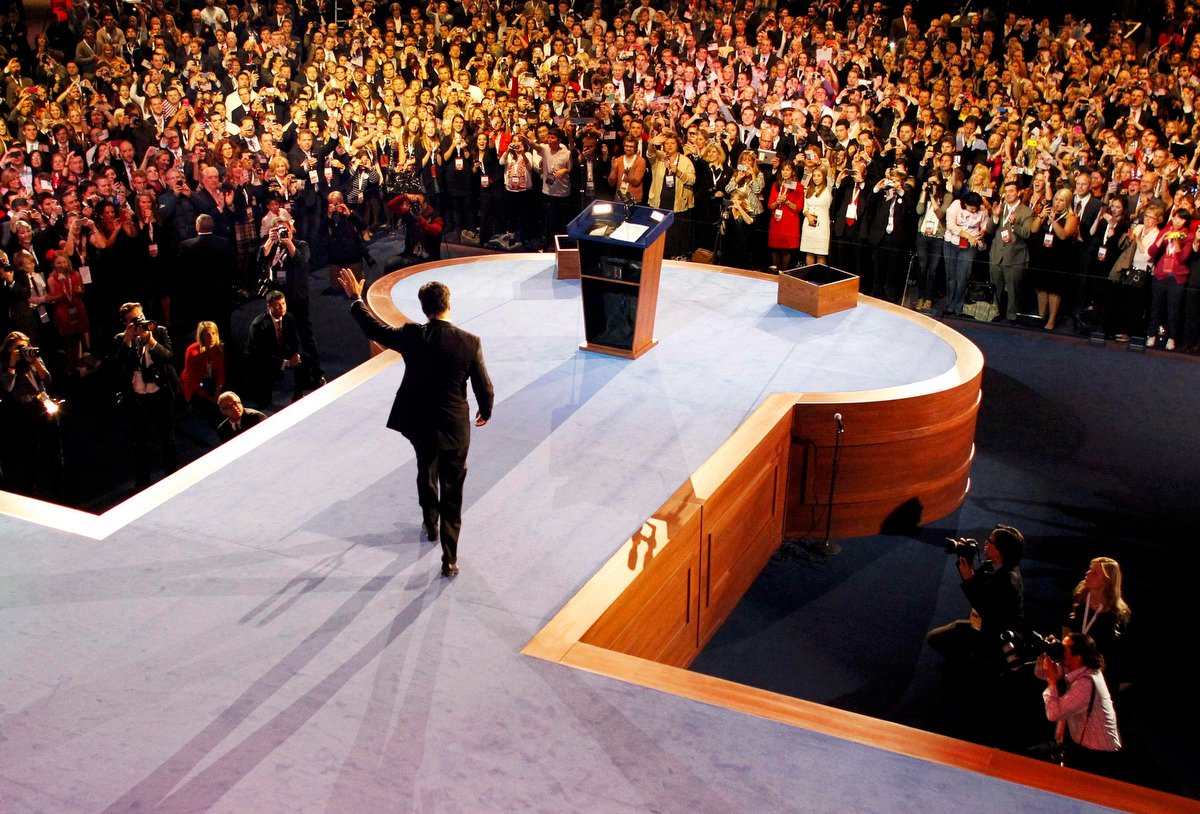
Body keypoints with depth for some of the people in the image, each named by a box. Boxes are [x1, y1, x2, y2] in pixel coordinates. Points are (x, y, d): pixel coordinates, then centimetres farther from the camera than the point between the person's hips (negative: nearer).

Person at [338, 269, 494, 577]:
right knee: (452, 493, 8)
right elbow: (484, 388, -8)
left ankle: (430, 525, 51)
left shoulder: (411, 336, -14)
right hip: (454, 426, -2)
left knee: (426, 471, 31)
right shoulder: (470, 342, -16)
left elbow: (374, 329, 3)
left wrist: (356, 298, 18)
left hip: (418, 423, 2)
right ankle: (449, 558, 11)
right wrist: (485, 411, 13)